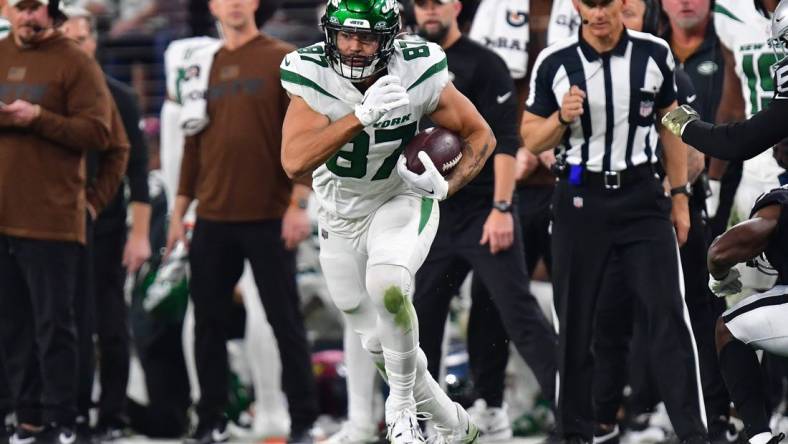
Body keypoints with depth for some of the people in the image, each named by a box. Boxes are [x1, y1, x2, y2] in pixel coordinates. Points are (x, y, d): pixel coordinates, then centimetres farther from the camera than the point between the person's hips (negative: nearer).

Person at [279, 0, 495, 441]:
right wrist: (362, 116, -45)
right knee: (380, 342, 8)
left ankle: (401, 406, -9)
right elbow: (294, 163, -36)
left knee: (387, 288, -31)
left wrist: (446, 185, -27)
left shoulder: (418, 73, -23)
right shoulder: (312, 77, -23)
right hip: (342, 216, 2)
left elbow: (480, 135, -9)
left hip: (403, 201, -2)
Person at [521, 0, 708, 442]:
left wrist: (680, 195, 9)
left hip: (641, 195, 0)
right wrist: (561, 118, -19)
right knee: (575, 320, 5)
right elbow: (531, 140, 2)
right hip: (581, 198, 0)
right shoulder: (554, 63, -5)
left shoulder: (654, 54, -2)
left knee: (670, 314, -7)